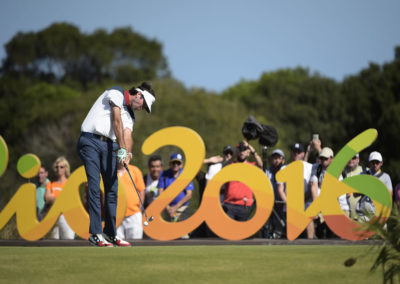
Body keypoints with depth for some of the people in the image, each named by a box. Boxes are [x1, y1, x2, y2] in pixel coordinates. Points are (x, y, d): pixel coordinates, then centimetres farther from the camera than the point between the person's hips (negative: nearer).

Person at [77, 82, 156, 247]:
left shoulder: (130, 116, 22)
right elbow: (117, 120, -11)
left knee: (112, 188, 2)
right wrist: (122, 149, -18)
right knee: (94, 185, -14)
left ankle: (110, 233, 9)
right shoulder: (116, 93, -1)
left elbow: (127, 136, 5)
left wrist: (127, 153, -17)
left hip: (109, 145, 8)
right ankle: (95, 234, -17)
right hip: (90, 140, -8)